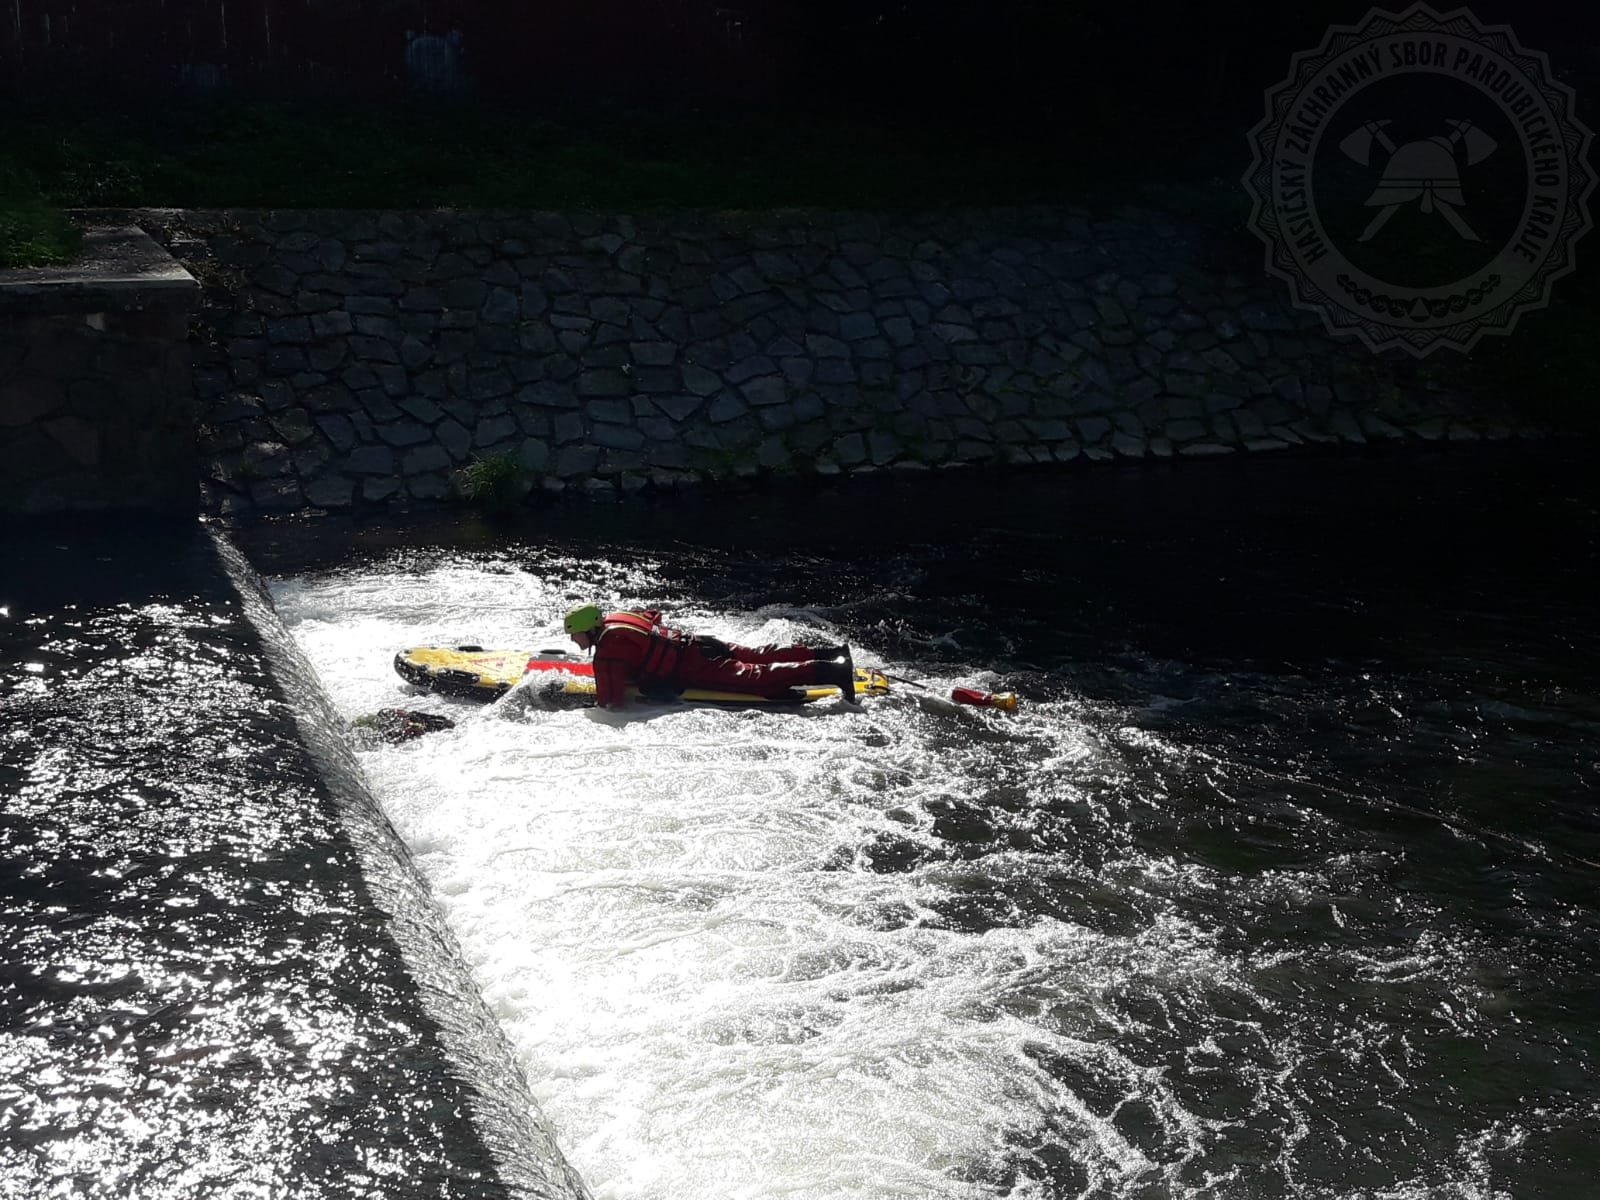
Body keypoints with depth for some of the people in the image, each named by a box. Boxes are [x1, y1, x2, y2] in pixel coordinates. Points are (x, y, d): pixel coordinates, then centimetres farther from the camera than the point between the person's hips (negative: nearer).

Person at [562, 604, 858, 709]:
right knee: (761, 657, 14)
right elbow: (653, 615, 32)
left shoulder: (608, 647, -16)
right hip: (697, 645, 9)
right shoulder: (616, 617, 11)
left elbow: (612, 699, -21)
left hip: (696, 670, -9)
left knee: (759, 677, -13)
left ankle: (832, 672, -21)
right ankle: (830, 655, 15)